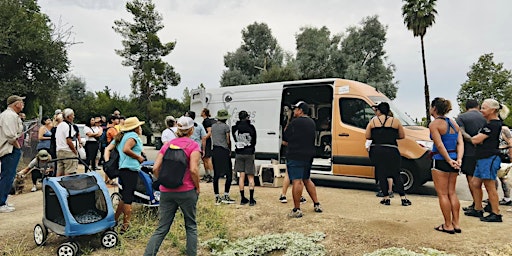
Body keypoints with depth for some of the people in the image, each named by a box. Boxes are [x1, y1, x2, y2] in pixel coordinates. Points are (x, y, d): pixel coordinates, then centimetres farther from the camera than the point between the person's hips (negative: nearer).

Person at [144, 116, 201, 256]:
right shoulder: (193, 146, -6)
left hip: (166, 192, 4)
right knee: (191, 226, 14)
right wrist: (198, 187, -3)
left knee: (162, 228, 10)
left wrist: (164, 182, 14)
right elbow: (193, 170, -16)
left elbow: (155, 168, 3)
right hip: (187, 191, -4)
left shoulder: (167, 144, 8)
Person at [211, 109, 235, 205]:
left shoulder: (213, 126, 10)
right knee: (229, 174, 2)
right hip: (224, 151, -7)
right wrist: (230, 151, 9)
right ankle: (226, 196, 1)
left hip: (214, 151, 7)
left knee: (216, 175, 8)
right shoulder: (225, 127, -9)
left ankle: (217, 198, 13)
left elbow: (212, 139, 8)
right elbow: (228, 141, -5)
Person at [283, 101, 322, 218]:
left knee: (297, 181, -6)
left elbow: (285, 141, -7)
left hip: (296, 156, -8)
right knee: (307, 180, 20)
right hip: (309, 156, 8)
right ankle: (317, 205, 25)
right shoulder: (312, 123, 13)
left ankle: (297, 210, -3)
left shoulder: (295, 122, -11)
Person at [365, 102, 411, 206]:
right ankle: (403, 198, 6)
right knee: (396, 175, 7)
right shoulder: (395, 121, 3)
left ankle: (386, 198, 10)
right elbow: (402, 136, 7)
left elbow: (367, 136, 3)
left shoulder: (373, 121, 3)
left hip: (376, 151, 0)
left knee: (381, 175, 8)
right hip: (391, 151, 0)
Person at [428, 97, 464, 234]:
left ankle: (448, 225, 8)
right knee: (452, 193, 15)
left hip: (441, 161, -7)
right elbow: (460, 143, 3)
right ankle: (456, 224, 20)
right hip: (453, 162, 7)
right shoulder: (453, 123, 12)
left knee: (442, 194, 2)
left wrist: (449, 161, -13)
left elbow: (439, 145, -18)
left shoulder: (434, 124, -11)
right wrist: (459, 159, -6)